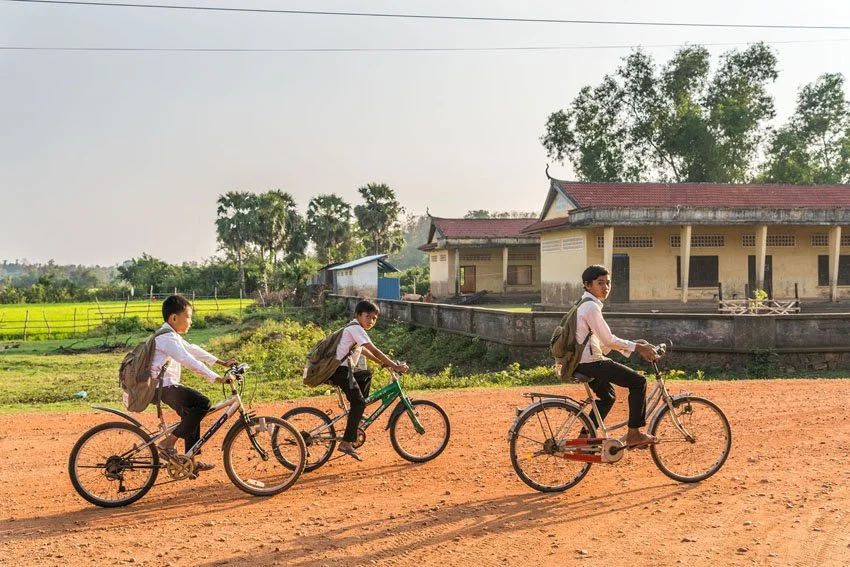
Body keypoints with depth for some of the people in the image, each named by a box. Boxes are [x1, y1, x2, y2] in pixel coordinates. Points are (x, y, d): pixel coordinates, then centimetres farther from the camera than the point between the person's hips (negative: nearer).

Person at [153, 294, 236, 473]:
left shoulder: (172, 336, 15)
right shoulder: (168, 338, -18)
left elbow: (193, 350, 21)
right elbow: (190, 361, -26)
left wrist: (222, 362, 21)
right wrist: (217, 379, -28)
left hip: (166, 385, 11)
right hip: (163, 386, -11)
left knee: (191, 414, 17)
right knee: (202, 403, -21)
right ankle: (168, 443, -13)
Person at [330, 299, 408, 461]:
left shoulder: (353, 328, 18)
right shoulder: (356, 328, -13)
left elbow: (363, 350, 28)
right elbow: (375, 351, -20)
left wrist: (384, 363, 22)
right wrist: (395, 366, -19)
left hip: (345, 370, 10)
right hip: (340, 371, -10)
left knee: (367, 375, 29)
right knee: (358, 402, -17)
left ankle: (356, 415, 28)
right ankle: (346, 443, -20)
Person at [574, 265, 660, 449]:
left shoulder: (586, 305, 15)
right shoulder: (591, 307, -16)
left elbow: (603, 340, 16)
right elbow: (608, 340, -18)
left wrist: (636, 346, 9)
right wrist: (637, 347, -9)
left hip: (584, 362, 11)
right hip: (590, 363, -11)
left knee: (607, 397, 27)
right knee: (638, 381, -7)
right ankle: (633, 435, -3)